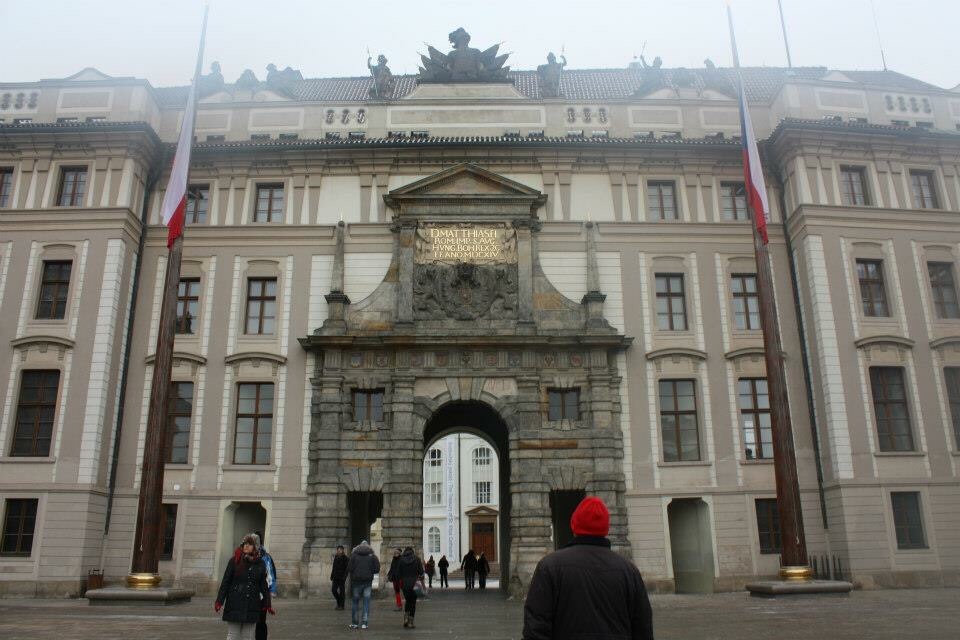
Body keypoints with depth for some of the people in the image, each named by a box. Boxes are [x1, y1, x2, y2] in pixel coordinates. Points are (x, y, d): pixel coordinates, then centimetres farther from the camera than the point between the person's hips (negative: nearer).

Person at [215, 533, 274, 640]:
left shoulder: (260, 564, 5)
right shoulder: (234, 561, -1)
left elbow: (263, 585, 10)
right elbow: (225, 582, -1)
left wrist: (268, 604, 11)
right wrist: (219, 601, -6)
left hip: (252, 606, 2)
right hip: (235, 605, -2)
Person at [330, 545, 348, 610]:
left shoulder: (345, 558, -8)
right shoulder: (336, 558, 10)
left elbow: (347, 569, -11)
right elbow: (334, 568, 17)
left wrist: (344, 577, -18)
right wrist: (332, 576, 13)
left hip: (341, 578, -6)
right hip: (336, 577, 6)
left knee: (341, 591, 0)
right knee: (334, 590, 2)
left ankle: (341, 606, 9)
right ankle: (338, 603, 22)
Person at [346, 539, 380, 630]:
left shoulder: (354, 554, 0)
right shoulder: (372, 555, 1)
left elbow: (349, 568, -6)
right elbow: (377, 569, -3)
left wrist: (351, 574, 14)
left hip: (356, 581, 0)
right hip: (368, 581, 0)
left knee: (355, 602, 11)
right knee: (366, 602, 5)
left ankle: (354, 623, 14)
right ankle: (364, 623, 1)